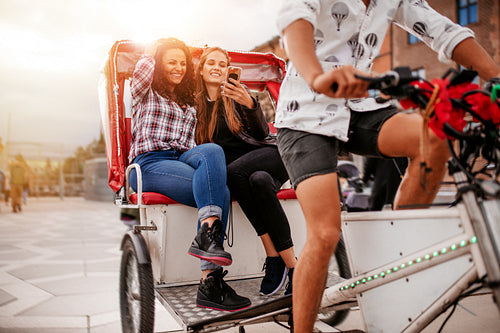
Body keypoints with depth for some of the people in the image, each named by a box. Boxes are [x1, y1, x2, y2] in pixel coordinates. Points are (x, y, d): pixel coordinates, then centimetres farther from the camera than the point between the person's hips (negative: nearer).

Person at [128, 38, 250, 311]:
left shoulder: (189, 103, 30)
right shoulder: (145, 93, 16)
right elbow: (142, 70, -8)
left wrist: (205, 164, 9)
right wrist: (151, 50, 11)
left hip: (182, 159, 5)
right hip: (149, 163, -5)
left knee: (212, 150, -31)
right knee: (219, 191, -30)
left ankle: (206, 235, -38)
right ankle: (210, 280, -34)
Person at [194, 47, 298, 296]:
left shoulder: (236, 93, 7)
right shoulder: (197, 103, 14)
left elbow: (262, 133, -4)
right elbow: (202, 146, 16)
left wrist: (249, 104, -21)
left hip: (267, 155, -1)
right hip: (236, 171, 1)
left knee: (233, 172, -35)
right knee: (259, 180, -35)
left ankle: (273, 256, -26)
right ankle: (291, 264, -31)